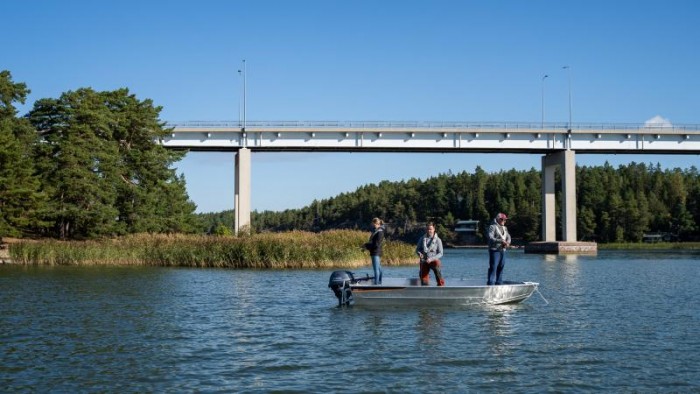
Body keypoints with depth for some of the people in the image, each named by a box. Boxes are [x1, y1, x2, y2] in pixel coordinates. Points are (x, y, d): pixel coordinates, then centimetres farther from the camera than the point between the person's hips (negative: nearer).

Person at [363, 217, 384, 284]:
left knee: (376, 269, -10)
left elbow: (377, 244, -19)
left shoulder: (379, 232, -14)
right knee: (378, 269, 12)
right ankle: (379, 283, 17)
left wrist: (367, 245, -12)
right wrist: (367, 245, 2)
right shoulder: (375, 231, 16)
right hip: (374, 252, 10)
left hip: (376, 253, -10)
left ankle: (376, 283, -12)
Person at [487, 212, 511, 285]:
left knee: (501, 267, 11)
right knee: (493, 268, -10)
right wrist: (501, 241, -27)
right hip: (495, 250, -8)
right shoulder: (493, 227, -7)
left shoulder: (504, 228, 19)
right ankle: (490, 283, -11)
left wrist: (507, 242, -8)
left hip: (503, 250, 8)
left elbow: (508, 237, 16)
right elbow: (490, 238, -19)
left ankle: (499, 283, 19)